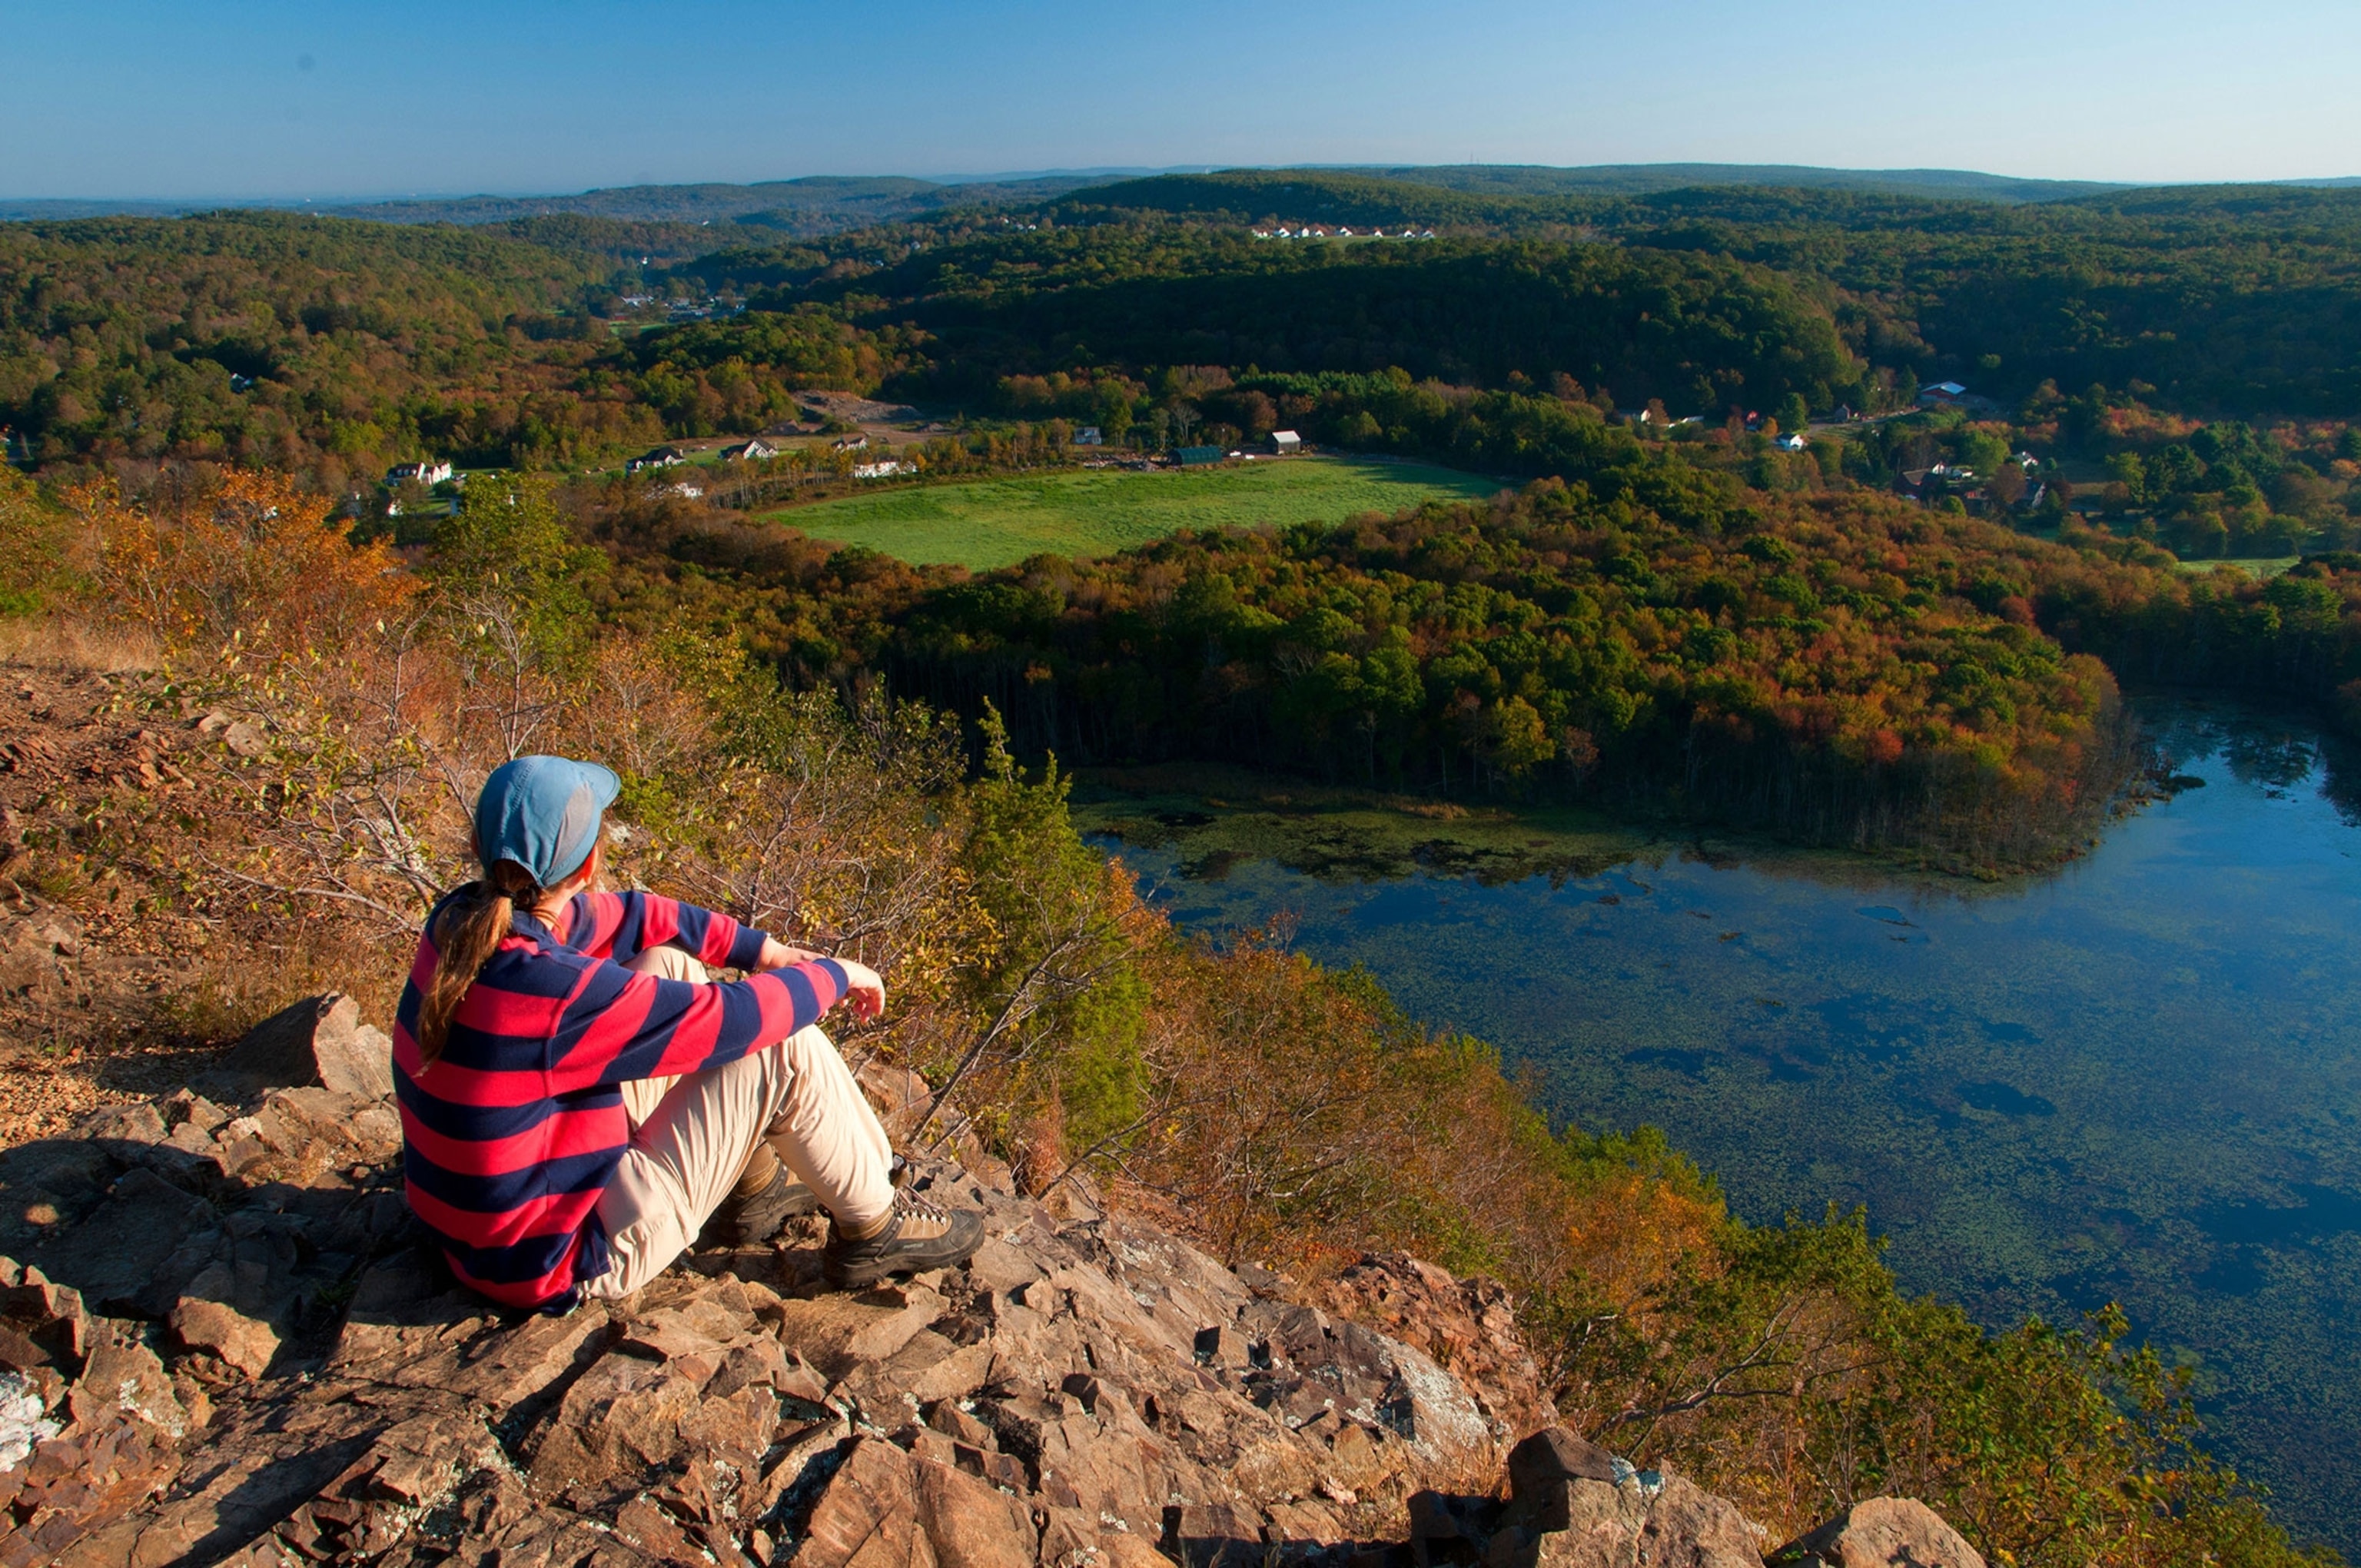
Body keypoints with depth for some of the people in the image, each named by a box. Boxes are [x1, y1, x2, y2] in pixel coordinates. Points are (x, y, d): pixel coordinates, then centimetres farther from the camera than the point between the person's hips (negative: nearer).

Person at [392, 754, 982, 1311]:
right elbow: (733, 1018, -23)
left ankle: (753, 1186, 24)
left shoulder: (459, 923, -8)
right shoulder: (555, 993, -33)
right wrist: (834, 975, -5)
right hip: (564, 1265, -9)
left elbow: (627, 915, 6)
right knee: (787, 1048, -12)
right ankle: (874, 1228, 11)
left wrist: (756, 948, 4)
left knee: (667, 967, 11)